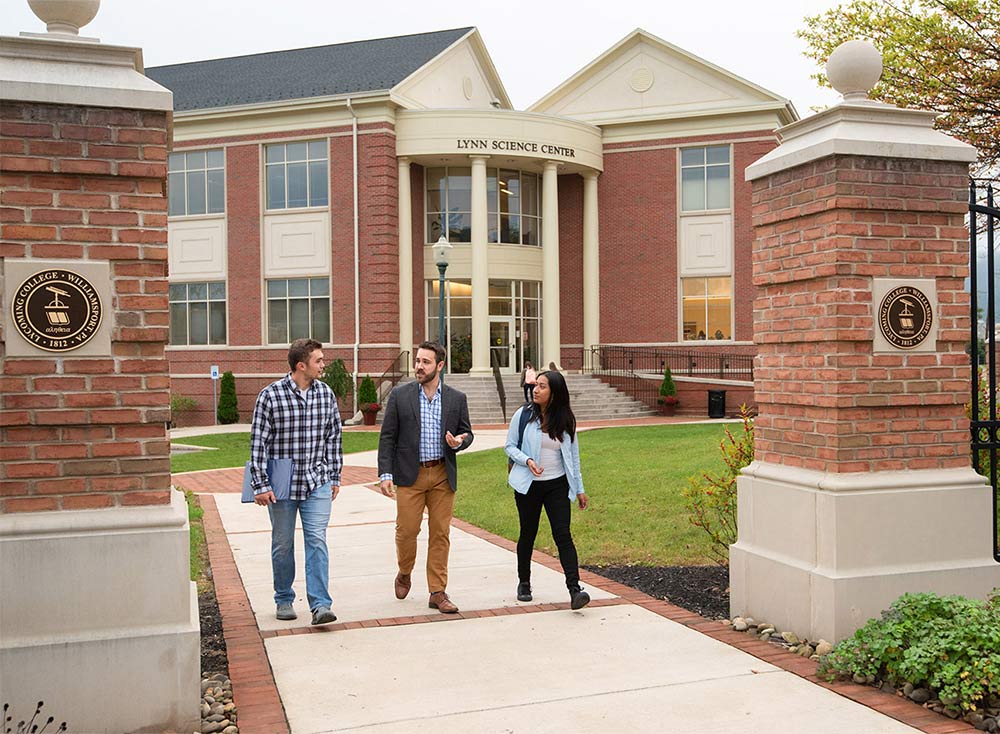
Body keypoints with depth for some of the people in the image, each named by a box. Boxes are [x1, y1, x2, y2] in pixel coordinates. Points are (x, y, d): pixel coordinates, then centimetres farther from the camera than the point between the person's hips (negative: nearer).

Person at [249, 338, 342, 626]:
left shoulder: (326, 394, 2)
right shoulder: (270, 395, -10)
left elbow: (333, 437, 10)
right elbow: (258, 442, -8)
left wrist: (335, 477, 11)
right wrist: (260, 485, -11)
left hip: (317, 482, 2)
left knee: (317, 541, -7)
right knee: (282, 544, 10)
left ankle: (320, 605, -6)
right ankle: (284, 600, 27)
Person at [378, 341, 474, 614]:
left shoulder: (457, 398, 5)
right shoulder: (400, 395, 0)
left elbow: (466, 432, 12)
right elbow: (387, 437, 0)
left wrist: (460, 441, -12)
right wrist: (385, 474, -7)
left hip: (443, 475, 1)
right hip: (410, 474, -1)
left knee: (440, 534, 4)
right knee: (406, 530, -1)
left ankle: (437, 592, 13)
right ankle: (404, 574, 29)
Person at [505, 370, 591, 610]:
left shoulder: (566, 421, 1)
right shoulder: (524, 415, -4)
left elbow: (573, 455, 10)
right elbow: (509, 446, 1)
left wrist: (579, 489, 11)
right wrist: (527, 461, -19)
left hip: (557, 484, 1)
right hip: (528, 485, 0)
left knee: (562, 535, -10)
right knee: (528, 534, 10)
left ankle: (575, 590, -15)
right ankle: (524, 583, 29)